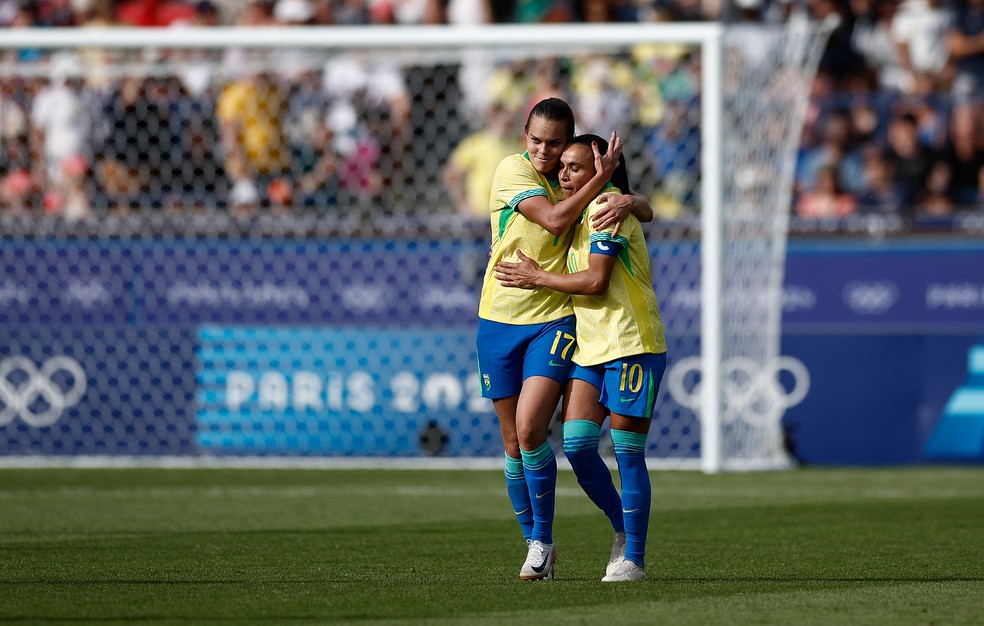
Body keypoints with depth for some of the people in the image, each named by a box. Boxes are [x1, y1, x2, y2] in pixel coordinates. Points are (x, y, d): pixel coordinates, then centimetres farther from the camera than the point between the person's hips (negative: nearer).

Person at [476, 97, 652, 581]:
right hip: (500, 319, 0)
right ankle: (535, 544, 21)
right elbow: (554, 219, -18)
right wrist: (599, 178, -18)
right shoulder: (512, 170, -6)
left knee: (530, 428, -18)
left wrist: (628, 203, -17)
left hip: (554, 319, 0)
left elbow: (646, 210, 5)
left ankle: (543, 539, -4)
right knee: (513, 442, 5)